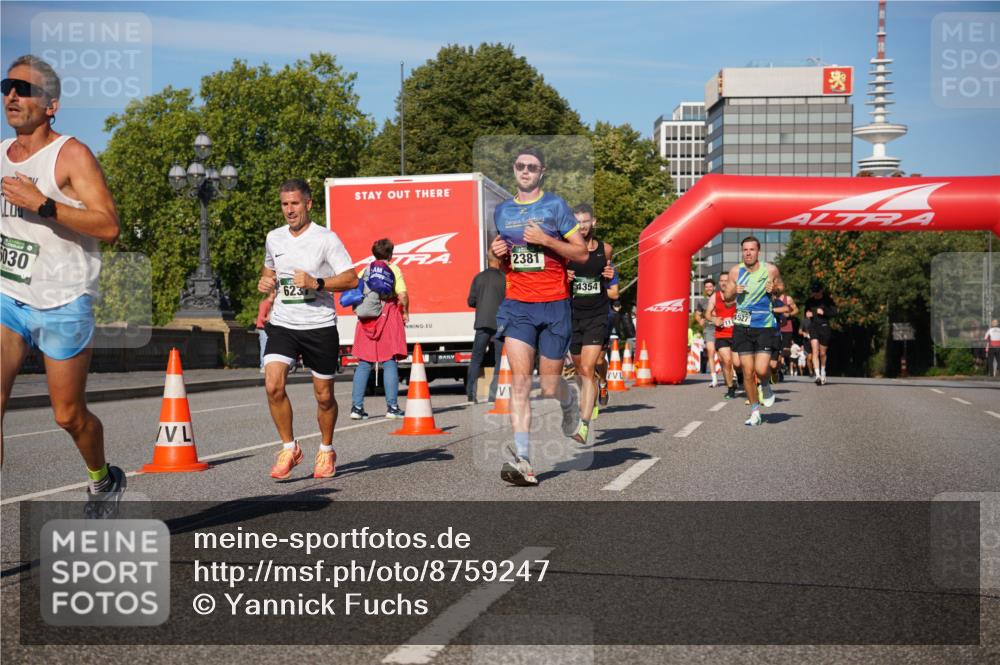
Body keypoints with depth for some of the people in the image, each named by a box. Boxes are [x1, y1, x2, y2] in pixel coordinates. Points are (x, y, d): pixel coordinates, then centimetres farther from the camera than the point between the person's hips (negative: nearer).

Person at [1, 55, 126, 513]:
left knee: (68, 416, 7)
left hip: (63, 304, -5)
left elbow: (108, 226, -22)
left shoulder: (71, 155, -11)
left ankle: (103, 480, 37)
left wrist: (43, 203, -28)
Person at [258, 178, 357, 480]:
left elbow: (351, 279, -10)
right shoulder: (273, 238, 8)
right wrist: (265, 282, 4)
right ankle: (289, 448, 1)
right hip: (282, 324, 3)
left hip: (320, 326, -3)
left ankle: (326, 450, 29)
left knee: (324, 396, 6)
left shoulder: (326, 238, -7)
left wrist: (316, 283, -22)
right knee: (273, 385, -17)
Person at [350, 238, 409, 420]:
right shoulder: (393, 269, 0)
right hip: (388, 317, -4)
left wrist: (360, 310, 15)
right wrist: (405, 312, 3)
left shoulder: (364, 271, 11)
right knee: (390, 363, 0)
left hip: (367, 320, 4)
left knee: (363, 364, 7)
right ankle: (392, 407, -1)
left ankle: (356, 407, 3)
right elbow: (402, 294, -11)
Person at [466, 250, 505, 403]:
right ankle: (494, 395, -1)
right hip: (499, 324, -2)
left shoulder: (479, 278, 4)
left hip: (482, 323, 2)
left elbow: (471, 301, 5)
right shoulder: (504, 279, -4)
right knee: (499, 360, 6)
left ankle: (471, 394, -1)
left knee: (476, 359, 7)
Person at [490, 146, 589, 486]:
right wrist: (497, 252, 3)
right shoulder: (502, 210, 12)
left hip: (554, 305, -2)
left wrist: (545, 240, -16)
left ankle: (570, 400, 41)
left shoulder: (555, 206, 0)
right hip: (517, 305, 3)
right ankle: (523, 461, -17)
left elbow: (582, 253, -3)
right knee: (520, 380, -13)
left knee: (550, 387, 3)